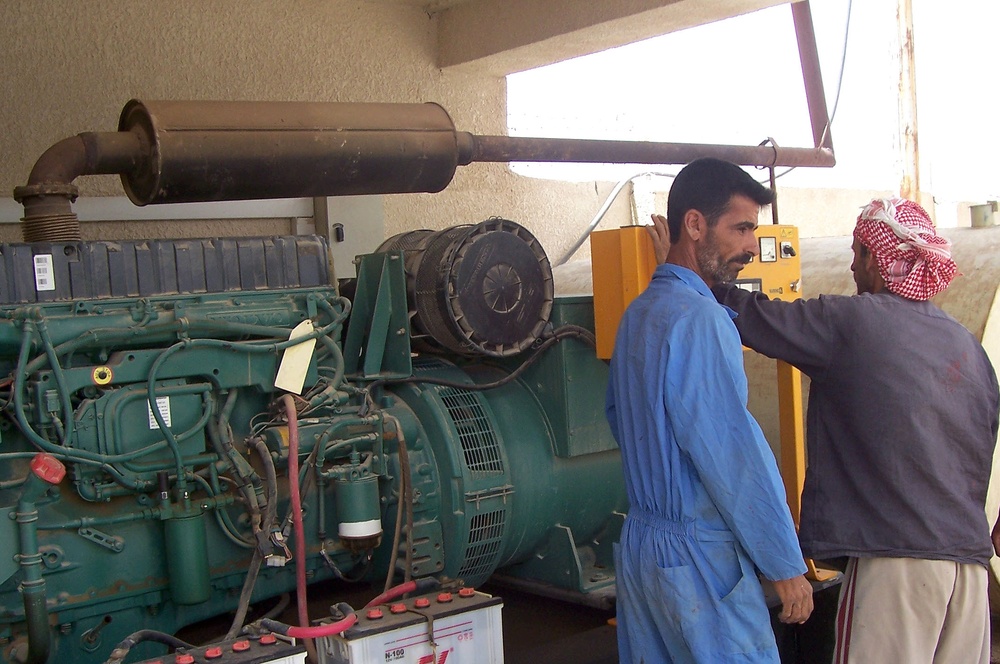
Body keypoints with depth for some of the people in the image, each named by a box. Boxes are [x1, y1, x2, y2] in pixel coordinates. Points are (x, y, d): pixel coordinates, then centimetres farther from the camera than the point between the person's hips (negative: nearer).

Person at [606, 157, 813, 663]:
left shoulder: (639, 312, 10)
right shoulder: (698, 319, -18)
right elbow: (735, 454, -20)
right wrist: (786, 565, -13)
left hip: (638, 545, 9)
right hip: (698, 558, -9)